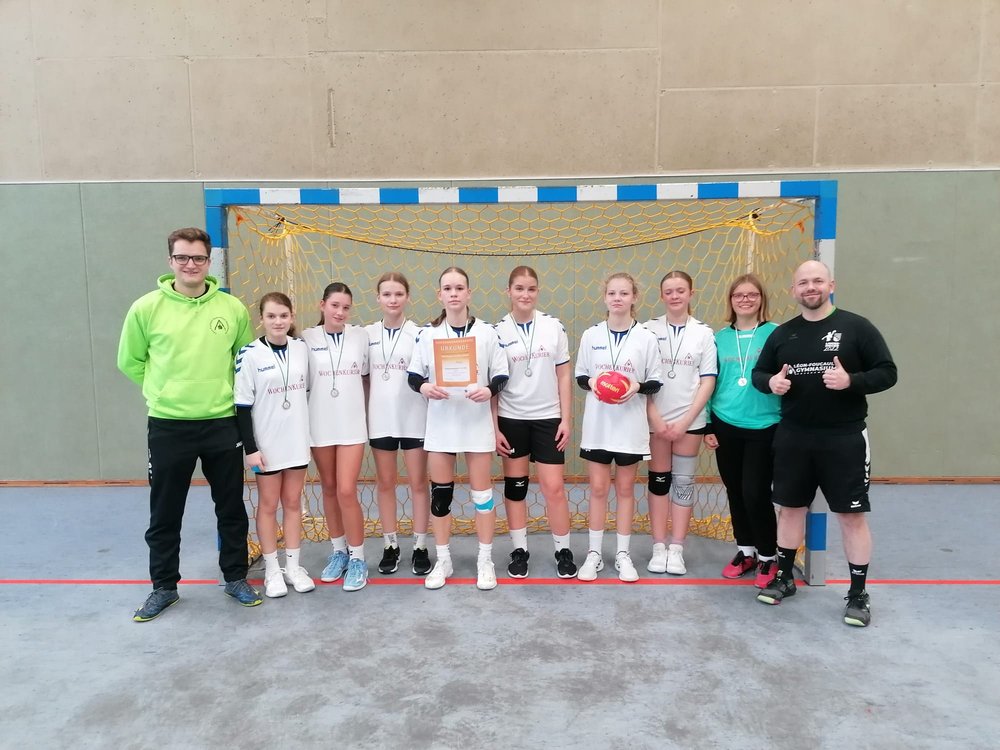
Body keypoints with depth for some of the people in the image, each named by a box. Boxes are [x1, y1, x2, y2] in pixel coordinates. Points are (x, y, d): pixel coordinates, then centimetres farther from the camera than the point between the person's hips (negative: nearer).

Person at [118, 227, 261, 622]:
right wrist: (163, 391, 5)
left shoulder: (233, 308, -2)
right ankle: (164, 586, 29)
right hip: (168, 425, 0)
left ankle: (236, 577, 29)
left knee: (231, 508, 11)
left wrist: (220, 389, 6)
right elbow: (130, 361, 8)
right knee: (165, 514, 11)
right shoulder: (147, 308, -5)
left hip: (222, 423, 1)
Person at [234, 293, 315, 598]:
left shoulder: (302, 348, 1)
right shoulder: (249, 354, -11)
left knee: (293, 502, 12)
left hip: (297, 438, 4)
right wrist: (250, 447, -13)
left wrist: (311, 433, 11)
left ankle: (293, 566, 23)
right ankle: (272, 570, 20)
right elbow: (242, 404, -10)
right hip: (266, 441, -3)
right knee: (268, 504, 9)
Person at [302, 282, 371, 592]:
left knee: (346, 491, -6)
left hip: (352, 423, -1)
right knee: (329, 489, 12)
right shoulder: (307, 338, -2)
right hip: (320, 424, 1)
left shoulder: (361, 336, -1)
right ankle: (338, 550, 28)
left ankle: (357, 558, 9)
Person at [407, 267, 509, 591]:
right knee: (440, 493, 8)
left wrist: (489, 390, -20)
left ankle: (485, 560, 20)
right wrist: (423, 387, -18)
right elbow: (413, 374, 4)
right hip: (440, 423, 1)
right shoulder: (427, 334, 2)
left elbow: (501, 375, 1)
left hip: (477, 422, -1)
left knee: (482, 491, 5)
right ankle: (443, 560, 23)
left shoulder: (487, 333, 0)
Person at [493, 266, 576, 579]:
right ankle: (519, 550, 23)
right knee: (515, 486, 9)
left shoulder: (554, 327, -1)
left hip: (548, 417, 0)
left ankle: (563, 551, 16)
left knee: (554, 487, -1)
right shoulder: (498, 332, -3)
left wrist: (566, 419, -2)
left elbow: (563, 376, 3)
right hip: (511, 419, 0)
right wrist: (494, 426, -4)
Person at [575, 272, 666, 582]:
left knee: (625, 489, 10)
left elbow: (655, 381, 2)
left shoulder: (646, 338, -3)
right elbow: (579, 375, 7)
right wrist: (591, 383, -15)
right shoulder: (591, 335, 1)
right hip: (598, 422, 1)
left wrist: (637, 387, -19)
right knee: (598, 489, 6)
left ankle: (623, 554, 22)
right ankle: (594, 554, 19)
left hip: (631, 423, -1)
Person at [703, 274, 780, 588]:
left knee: (755, 493, -4)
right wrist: (706, 426, 6)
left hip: (764, 427, -3)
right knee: (735, 492, 12)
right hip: (725, 426, 4)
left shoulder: (775, 333, -4)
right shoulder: (720, 337, 6)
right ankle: (745, 551, 30)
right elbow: (710, 382, 10)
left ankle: (768, 557, 18)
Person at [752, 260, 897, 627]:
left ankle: (858, 593, 18)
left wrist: (851, 381, -24)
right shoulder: (782, 334, 7)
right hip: (792, 437, 3)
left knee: (851, 514, 3)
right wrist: (770, 382, -10)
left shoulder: (857, 327, -4)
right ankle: (784, 577, 28)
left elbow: (887, 373, -5)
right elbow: (758, 373, 14)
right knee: (790, 508, 13)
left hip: (844, 437, -3)